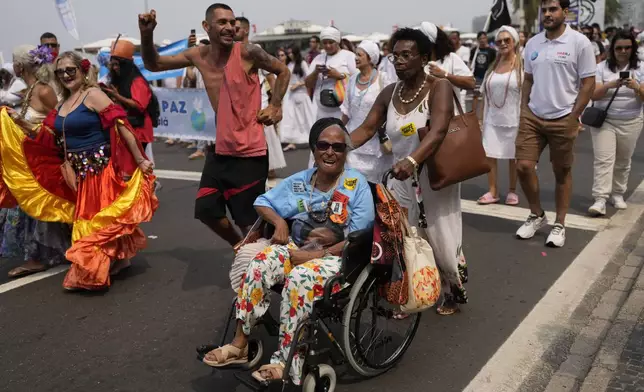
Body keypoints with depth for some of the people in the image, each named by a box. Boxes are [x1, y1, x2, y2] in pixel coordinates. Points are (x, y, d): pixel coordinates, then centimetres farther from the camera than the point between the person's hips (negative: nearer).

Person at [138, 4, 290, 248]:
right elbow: (153, 65, 11)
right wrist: (146, 35, -4)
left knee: (249, 219, 0)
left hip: (250, 152, -6)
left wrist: (275, 106, -4)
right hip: (220, 150, 6)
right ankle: (240, 247, 36)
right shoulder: (198, 56, 2)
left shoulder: (247, 52, -12)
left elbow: (283, 72, 4)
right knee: (206, 209, 12)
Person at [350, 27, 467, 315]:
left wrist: (411, 161, -47)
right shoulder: (389, 93, 3)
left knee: (441, 243, 7)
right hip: (402, 179, 5)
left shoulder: (439, 87, -13)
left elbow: (437, 132, -29)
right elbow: (366, 129, -2)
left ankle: (454, 293, 35)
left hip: (435, 178, -4)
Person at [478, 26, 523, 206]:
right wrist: (480, 117, 10)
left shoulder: (522, 64, -6)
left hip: (513, 119, -4)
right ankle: (492, 191, 12)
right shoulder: (493, 65, 10)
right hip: (492, 119, 5)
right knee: (489, 154, 3)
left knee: (513, 156, 7)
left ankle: (512, 191, 19)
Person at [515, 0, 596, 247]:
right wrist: (523, 111, 7)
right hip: (532, 117, 4)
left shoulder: (579, 43, -6)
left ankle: (559, 225, 19)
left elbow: (588, 83, -6)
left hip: (563, 119, -4)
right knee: (523, 166, -3)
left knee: (562, 173, 6)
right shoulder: (532, 43, 8)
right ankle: (537, 215, 19)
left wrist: (573, 118, -11)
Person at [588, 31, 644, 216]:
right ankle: (600, 200, -14)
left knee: (623, 161, 11)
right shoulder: (602, 67, -2)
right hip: (604, 120, -2)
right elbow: (594, 95, -10)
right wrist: (610, 85, -27)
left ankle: (617, 194, 27)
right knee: (603, 160, -11)